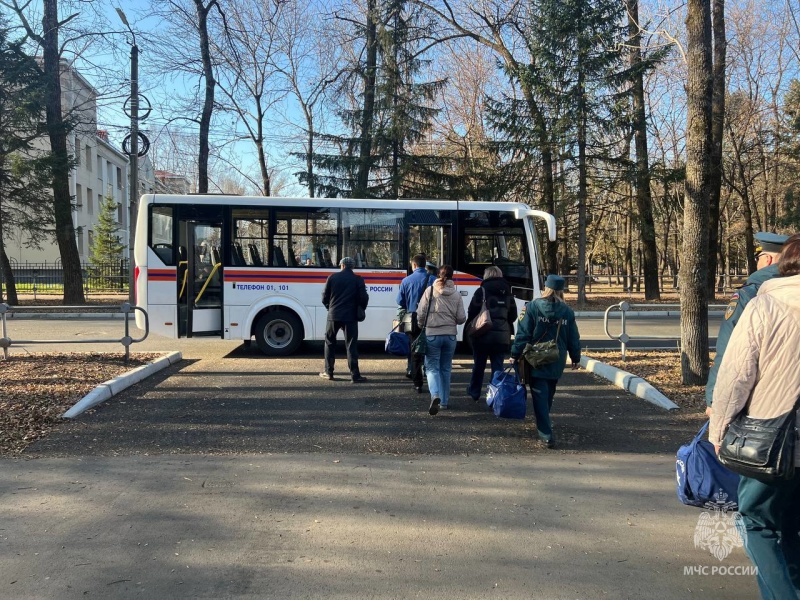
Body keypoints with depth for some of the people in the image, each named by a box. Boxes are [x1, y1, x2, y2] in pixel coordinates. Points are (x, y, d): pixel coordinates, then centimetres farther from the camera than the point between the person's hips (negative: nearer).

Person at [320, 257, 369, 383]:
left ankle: (328, 372, 17)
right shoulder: (358, 279, -1)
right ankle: (355, 375, -3)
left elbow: (325, 297, 3)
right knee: (351, 345, 1)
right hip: (350, 316, -1)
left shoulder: (332, 277, 1)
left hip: (334, 315, 1)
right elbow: (364, 298, -6)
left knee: (330, 343, 16)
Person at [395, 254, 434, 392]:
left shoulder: (406, 281, 2)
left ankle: (417, 384, 10)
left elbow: (400, 302, 6)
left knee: (415, 351, 8)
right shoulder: (432, 280, -3)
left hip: (412, 321, 1)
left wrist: (400, 319, 18)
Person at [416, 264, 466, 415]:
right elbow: (461, 318, 0)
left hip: (432, 335, -2)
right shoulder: (456, 295, 1)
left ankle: (435, 395, -22)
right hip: (450, 336, 3)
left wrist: (422, 326, 14)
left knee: (432, 367, 2)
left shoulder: (430, 291, -5)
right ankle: (444, 401, 21)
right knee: (446, 368, 15)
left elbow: (421, 314, -5)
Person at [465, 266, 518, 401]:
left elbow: (472, 313, -9)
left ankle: (474, 392, 29)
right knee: (497, 367, 5)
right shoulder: (508, 293, 6)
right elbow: (513, 316, 9)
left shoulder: (482, 291, -6)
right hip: (502, 337, 2)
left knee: (479, 365, 14)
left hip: (483, 336, -2)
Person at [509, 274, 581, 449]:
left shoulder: (533, 307, -10)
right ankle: (544, 420, 41)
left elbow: (523, 334, -12)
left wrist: (515, 354, -5)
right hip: (557, 362, 4)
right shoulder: (567, 311, 0)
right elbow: (574, 338, 6)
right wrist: (576, 358, 17)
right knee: (549, 393, 22)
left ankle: (546, 433, -11)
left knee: (540, 395, -3)